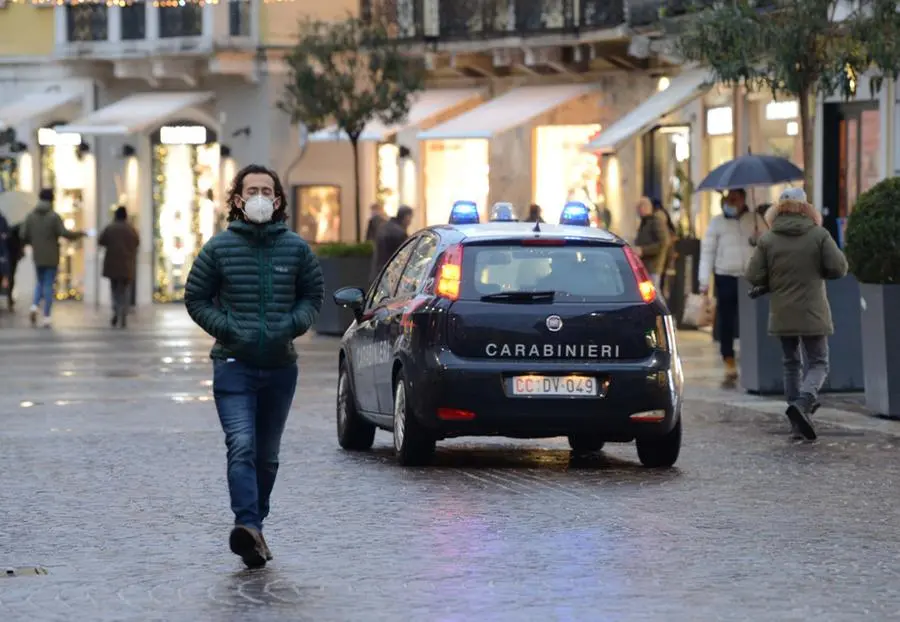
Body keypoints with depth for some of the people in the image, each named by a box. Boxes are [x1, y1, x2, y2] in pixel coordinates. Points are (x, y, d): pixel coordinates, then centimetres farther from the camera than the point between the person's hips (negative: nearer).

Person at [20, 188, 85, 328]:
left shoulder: (30, 216, 0)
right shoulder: (54, 216, -10)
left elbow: (23, 236, -2)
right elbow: (64, 233, -17)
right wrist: (79, 234, 0)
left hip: (37, 257, 3)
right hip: (51, 257, -3)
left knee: (40, 282, 21)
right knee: (48, 285, 2)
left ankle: (35, 306, -4)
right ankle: (46, 317, -1)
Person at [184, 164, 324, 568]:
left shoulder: (296, 248, 4)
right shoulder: (219, 248, -2)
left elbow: (313, 295, 14)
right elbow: (196, 299, 5)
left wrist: (292, 324, -5)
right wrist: (228, 329, -9)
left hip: (281, 366, 3)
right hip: (233, 364, -3)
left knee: (267, 455, 12)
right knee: (241, 447, -19)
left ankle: (255, 525, 26)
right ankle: (248, 528, -31)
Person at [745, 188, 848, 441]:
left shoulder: (767, 240, -2)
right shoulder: (819, 236, -6)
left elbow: (754, 277, -5)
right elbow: (839, 268, -9)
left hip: (782, 315, 2)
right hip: (813, 314, -2)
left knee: (791, 364, 14)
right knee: (818, 363, 4)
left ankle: (798, 424, 12)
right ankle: (803, 403, -24)